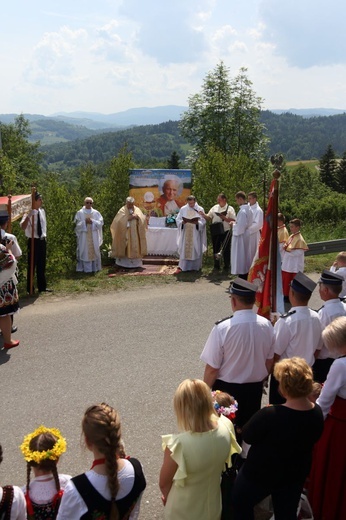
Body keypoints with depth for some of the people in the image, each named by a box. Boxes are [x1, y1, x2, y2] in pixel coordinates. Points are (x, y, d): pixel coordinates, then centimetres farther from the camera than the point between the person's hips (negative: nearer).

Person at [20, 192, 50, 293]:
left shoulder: (42, 211, 6)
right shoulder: (29, 213, -14)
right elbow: (23, 227, -29)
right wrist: (28, 216, -40)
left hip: (42, 240, 7)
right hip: (33, 241, -6)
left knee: (42, 265, 14)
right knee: (32, 265, 1)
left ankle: (42, 287, 25)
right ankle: (30, 289, 12)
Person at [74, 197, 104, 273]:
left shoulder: (96, 213, 7)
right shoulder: (80, 213, 3)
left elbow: (100, 223, 0)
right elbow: (78, 224, -2)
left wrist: (92, 221, -13)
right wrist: (85, 222, -16)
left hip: (94, 236, 2)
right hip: (83, 236, -2)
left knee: (94, 250, 2)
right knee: (84, 251, -3)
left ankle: (94, 267, 9)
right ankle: (85, 268, 0)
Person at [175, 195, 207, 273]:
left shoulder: (200, 209, 1)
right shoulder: (183, 209, 5)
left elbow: (203, 222, 0)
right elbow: (178, 220, 5)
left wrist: (197, 223, -21)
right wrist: (182, 222, -17)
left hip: (196, 233, 0)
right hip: (185, 233, 1)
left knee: (196, 249, 1)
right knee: (184, 249, -3)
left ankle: (195, 266, 12)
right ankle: (181, 267, -2)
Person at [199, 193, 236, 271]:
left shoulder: (230, 209, -2)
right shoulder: (215, 207, 10)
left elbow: (233, 220, -9)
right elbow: (209, 217, 10)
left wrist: (224, 218, -19)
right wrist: (203, 215, -8)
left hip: (226, 232, -4)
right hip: (216, 232, 4)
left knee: (226, 249, 4)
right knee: (216, 248, 10)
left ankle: (226, 266, 17)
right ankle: (216, 266, 22)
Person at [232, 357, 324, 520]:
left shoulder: (269, 415, -37)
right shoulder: (318, 413, -16)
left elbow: (248, 436, -19)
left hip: (261, 475, -5)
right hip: (296, 476, 5)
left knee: (241, 504, 23)